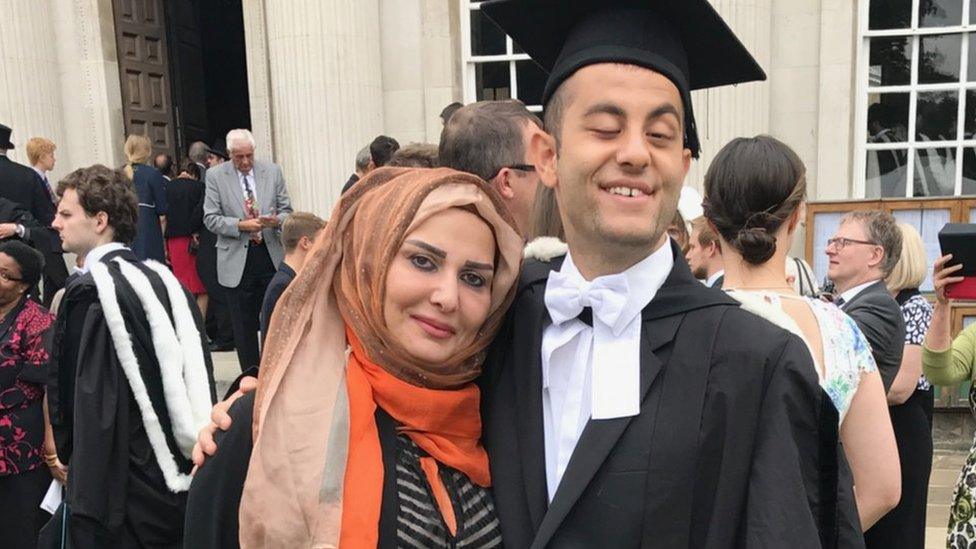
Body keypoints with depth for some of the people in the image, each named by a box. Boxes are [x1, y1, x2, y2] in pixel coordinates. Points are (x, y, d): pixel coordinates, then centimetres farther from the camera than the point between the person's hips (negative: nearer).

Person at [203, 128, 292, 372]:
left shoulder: (272, 171, 6)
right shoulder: (215, 176, 0)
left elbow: (286, 210, 9)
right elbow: (210, 218, -3)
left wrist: (277, 220, -14)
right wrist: (241, 225, -18)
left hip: (271, 254, 2)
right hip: (237, 259, -1)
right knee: (244, 326, 6)